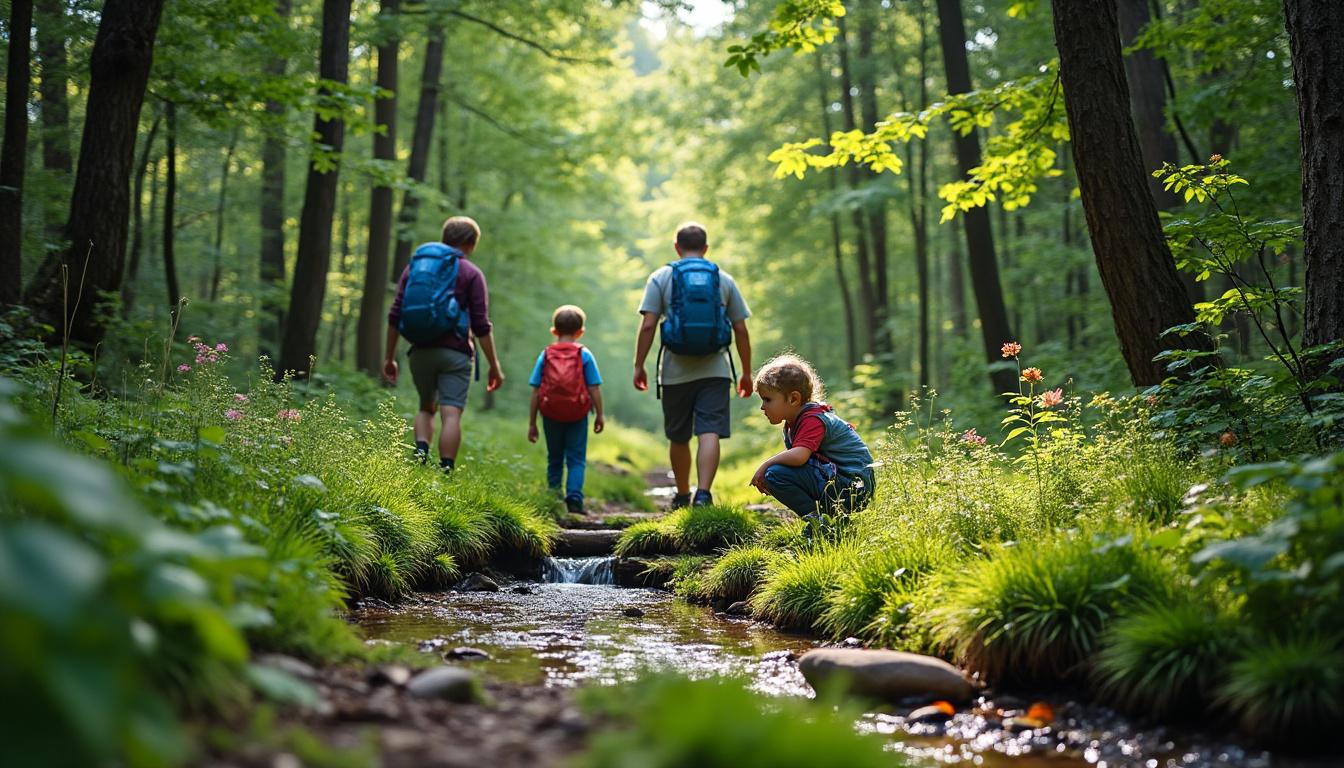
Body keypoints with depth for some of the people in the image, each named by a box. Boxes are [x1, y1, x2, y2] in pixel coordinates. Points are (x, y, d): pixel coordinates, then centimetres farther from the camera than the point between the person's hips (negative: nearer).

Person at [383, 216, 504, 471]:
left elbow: (395, 316, 8)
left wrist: (389, 357, 14)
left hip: (420, 351, 4)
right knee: (451, 414, -4)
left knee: (426, 408, 19)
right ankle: (445, 473, -10)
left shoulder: (415, 265, 12)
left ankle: (420, 453, -4)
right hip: (455, 353, -4)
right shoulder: (471, 273, 1)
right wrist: (494, 366, 2)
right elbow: (481, 326, -4)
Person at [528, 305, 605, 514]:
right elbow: (594, 388, -4)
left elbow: (535, 392, 1)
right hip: (577, 415, -2)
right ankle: (574, 497, -13)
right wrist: (599, 415, 6)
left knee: (554, 460, 15)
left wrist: (532, 423, 5)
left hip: (551, 416, 2)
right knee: (576, 459, 4)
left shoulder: (545, 355, 2)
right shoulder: (584, 355, -2)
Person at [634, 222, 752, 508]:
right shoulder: (724, 280, 8)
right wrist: (746, 373, 14)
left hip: (676, 371, 0)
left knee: (678, 438, 13)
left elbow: (647, 326, -5)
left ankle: (682, 496, 25)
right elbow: (741, 330, 7)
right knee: (710, 434, -7)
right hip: (715, 370, 0)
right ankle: (703, 494, -22)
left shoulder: (661, 278, 3)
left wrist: (639, 366, 1)